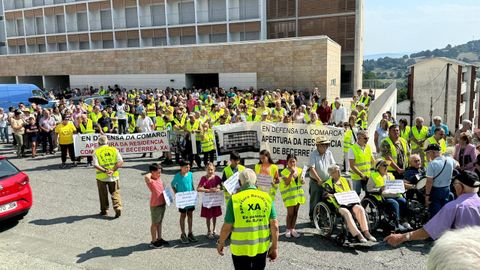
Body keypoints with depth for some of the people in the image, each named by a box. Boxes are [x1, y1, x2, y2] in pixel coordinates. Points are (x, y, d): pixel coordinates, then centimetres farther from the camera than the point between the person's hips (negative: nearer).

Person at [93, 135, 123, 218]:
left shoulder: (96, 152, -3)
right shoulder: (114, 150, 2)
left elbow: (96, 165, -16)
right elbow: (120, 162, -8)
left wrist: (105, 171, -18)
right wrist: (112, 170, -13)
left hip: (101, 176, -1)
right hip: (114, 176, 1)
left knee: (103, 194, 15)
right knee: (115, 193, 9)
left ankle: (104, 210, 24)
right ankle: (118, 208, -6)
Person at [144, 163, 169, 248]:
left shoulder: (159, 179, 6)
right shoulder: (150, 181, -19)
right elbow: (146, 177, -44)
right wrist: (150, 174, -23)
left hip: (163, 204, 8)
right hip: (155, 205, -8)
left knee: (159, 222, 20)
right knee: (154, 223, 6)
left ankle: (159, 239, 33)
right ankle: (153, 242, 18)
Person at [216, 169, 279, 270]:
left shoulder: (235, 199, -13)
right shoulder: (267, 197, -5)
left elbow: (226, 227, -10)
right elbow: (274, 225, -4)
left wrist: (220, 243, 7)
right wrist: (275, 246, 7)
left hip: (241, 248, -2)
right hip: (262, 246, 3)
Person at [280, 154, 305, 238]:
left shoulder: (299, 170, 5)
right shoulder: (285, 172, -11)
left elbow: (302, 181, 14)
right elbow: (287, 183, -22)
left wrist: (302, 181, -9)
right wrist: (292, 173, -26)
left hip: (298, 193, 5)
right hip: (289, 194, -5)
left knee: (295, 212, 10)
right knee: (290, 213, -3)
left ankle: (293, 229, 21)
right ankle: (288, 230, 12)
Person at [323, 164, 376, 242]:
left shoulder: (345, 181, 25)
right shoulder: (328, 184, 10)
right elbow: (327, 196, -1)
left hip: (350, 203, 4)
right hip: (338, 205, -4)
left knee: (360, 208, -26)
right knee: (346, 212, -36)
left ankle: (366, 232, -26)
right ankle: (357, 234, -38)